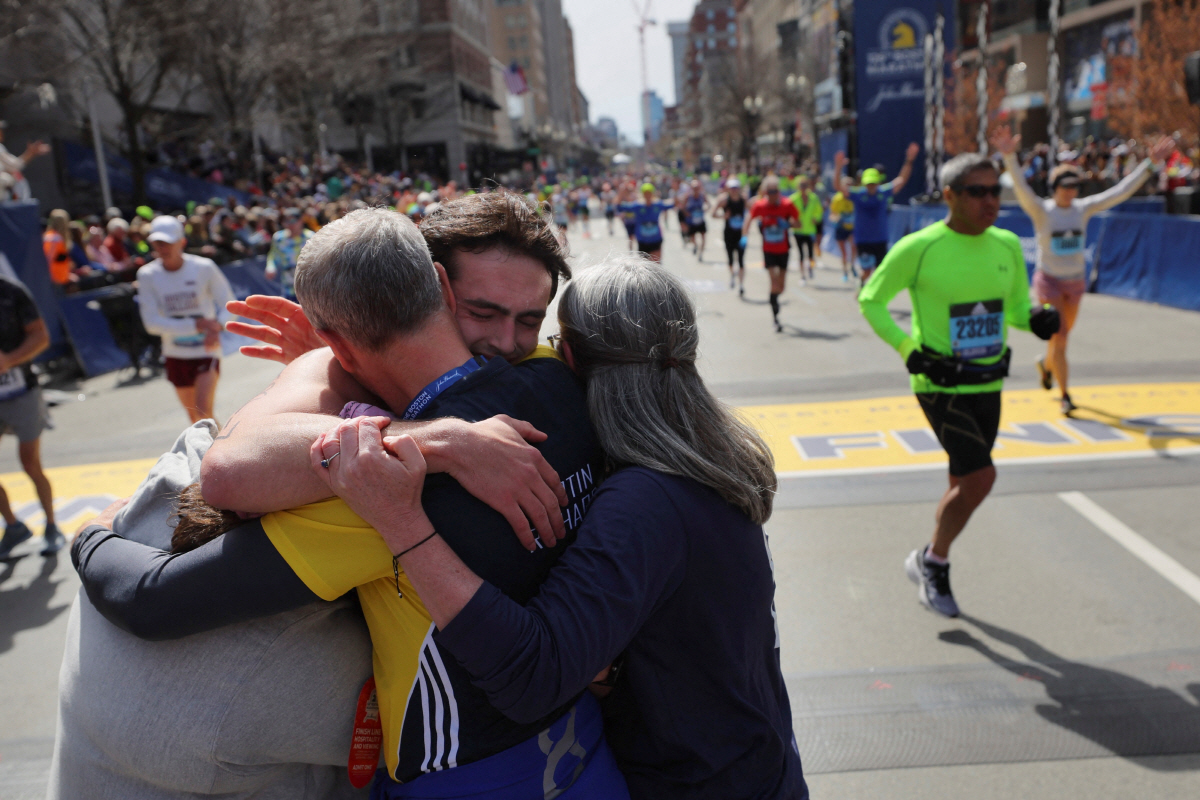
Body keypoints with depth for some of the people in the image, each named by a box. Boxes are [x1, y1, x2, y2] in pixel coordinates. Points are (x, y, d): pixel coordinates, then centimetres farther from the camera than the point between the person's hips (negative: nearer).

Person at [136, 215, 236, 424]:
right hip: (175, 355, 3)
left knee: (203, 411, -18)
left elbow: (229, 306, -6)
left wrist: (217, 326, -29)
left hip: (207, 351, -3)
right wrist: (196, 325, -23)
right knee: (194, 417, 14)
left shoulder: (204, 268, -11)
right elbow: (152, 323, -12)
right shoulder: (147, 275, -7)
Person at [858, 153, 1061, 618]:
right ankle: (932, 562, 9)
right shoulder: (918, 248, -13)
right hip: (940, 384, -6)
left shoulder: (1007, 245, 4)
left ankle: (932, 565, 34)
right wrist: (907, 349, -15)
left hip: (988, 384, 6)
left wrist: (1038, 319, -9)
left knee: (965, 484, 13)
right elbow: (870, 300, -4)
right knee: (980, 476, -15)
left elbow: (1017, 307, 15)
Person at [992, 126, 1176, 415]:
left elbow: (1121, 191, -1)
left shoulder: (1084, 208, -1)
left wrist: (1151, 163, -7)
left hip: (1076, 282, 5)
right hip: (1049, 281, -5)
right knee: (1059, 337, -7)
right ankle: (1064, 396, 4)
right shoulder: (1041, 210, -14)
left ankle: (1046, 364, 50)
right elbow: (1022, 188, -30)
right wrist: (1009, 157, -46)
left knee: (1062, 334, 18)